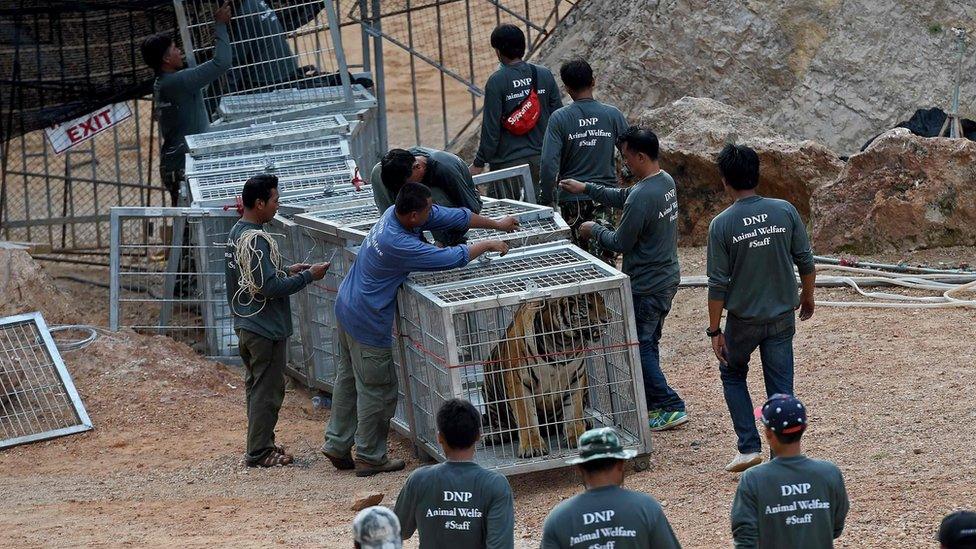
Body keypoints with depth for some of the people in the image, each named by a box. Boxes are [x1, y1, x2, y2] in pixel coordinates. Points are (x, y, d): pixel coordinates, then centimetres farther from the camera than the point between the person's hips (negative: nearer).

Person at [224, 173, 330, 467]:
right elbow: (269, 287, -25)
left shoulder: (236, 233, 8)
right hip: (266, 328, -10)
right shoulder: (256, 240, -23)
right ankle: (259, 452, 4)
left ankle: (259, 445, 25)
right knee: (267, 390, -1)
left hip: (245, 324, 10)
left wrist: (287, 272, 12)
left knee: (256, 386, 17)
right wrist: (308, 276, -16)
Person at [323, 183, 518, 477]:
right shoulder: (397, 244, -33)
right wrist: (487, 245, -10)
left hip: (347, 307, 10)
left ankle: (337, 445, 30)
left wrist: (496, 224, 13)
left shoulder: (396, 212, -6)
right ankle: (370, 458, 16)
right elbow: (449, 258, -26)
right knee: (377, 391, 4)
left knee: (348, 380, 20)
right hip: (368, 321, -10)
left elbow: (453, 216, 4)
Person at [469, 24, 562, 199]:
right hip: (541, 159, 5)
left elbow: (491, 127, -11)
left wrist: (479, 163, -3)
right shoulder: (544, 75, 4)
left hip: (508, 163, -5)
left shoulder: (496, 81, -11)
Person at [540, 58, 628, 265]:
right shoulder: (613, 115, -3)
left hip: (571, 199, 0)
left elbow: (549, 164, -12)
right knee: (605, 254, -3)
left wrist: (546, 200, -3)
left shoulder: (559, 118, -7)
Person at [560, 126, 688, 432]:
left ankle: (670, 408, -1)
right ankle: (651, 403, 28)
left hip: (646, 287, -9)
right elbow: (623, 198, 19)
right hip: (668, 279, 9)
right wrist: (585, 188, 19)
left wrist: (594, 230, 0)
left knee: (640, 347, 0)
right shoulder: (665, 181, 3)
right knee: (648, 344, 20)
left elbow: (620, 243, -17)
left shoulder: (642, 197, -27)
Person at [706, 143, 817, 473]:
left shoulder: (722, 225, -13)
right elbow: (806, 262, -1)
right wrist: (808, 297, 17)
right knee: (781, 389, 8)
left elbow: (718, 284, -11)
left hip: (743, 319, -2)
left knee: (732, 375, 21)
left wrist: (714, 330, -3)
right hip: (782, 318, 2)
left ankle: (749, 447, 11)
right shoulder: (785, 212, -7)